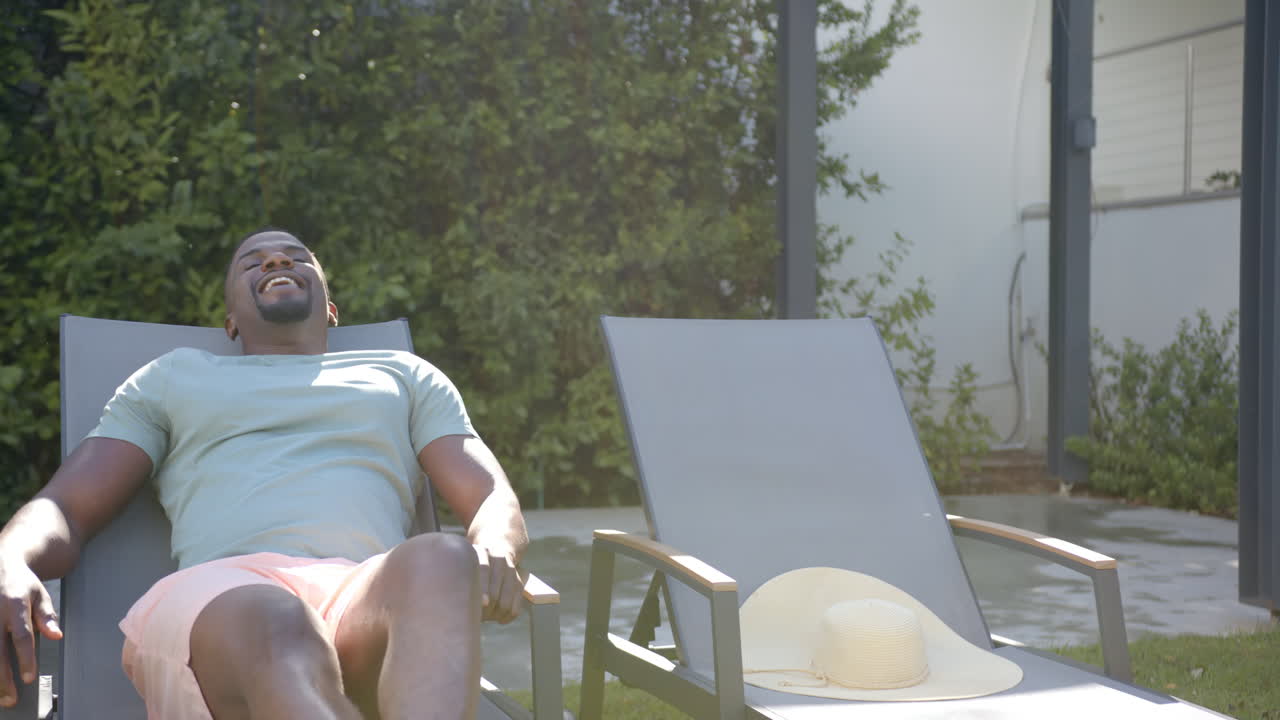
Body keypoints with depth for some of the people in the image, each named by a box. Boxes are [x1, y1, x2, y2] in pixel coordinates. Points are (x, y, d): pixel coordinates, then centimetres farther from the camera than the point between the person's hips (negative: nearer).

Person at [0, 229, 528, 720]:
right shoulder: (175, 378, 34)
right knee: (273, 629, -41)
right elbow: (65, 511, 23)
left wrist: (494, 551, -7)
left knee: (441, 561, -38)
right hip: (214, 609, -1)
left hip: (369, 602, 1)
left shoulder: (405, 377, 34)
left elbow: (494, 502, 21)